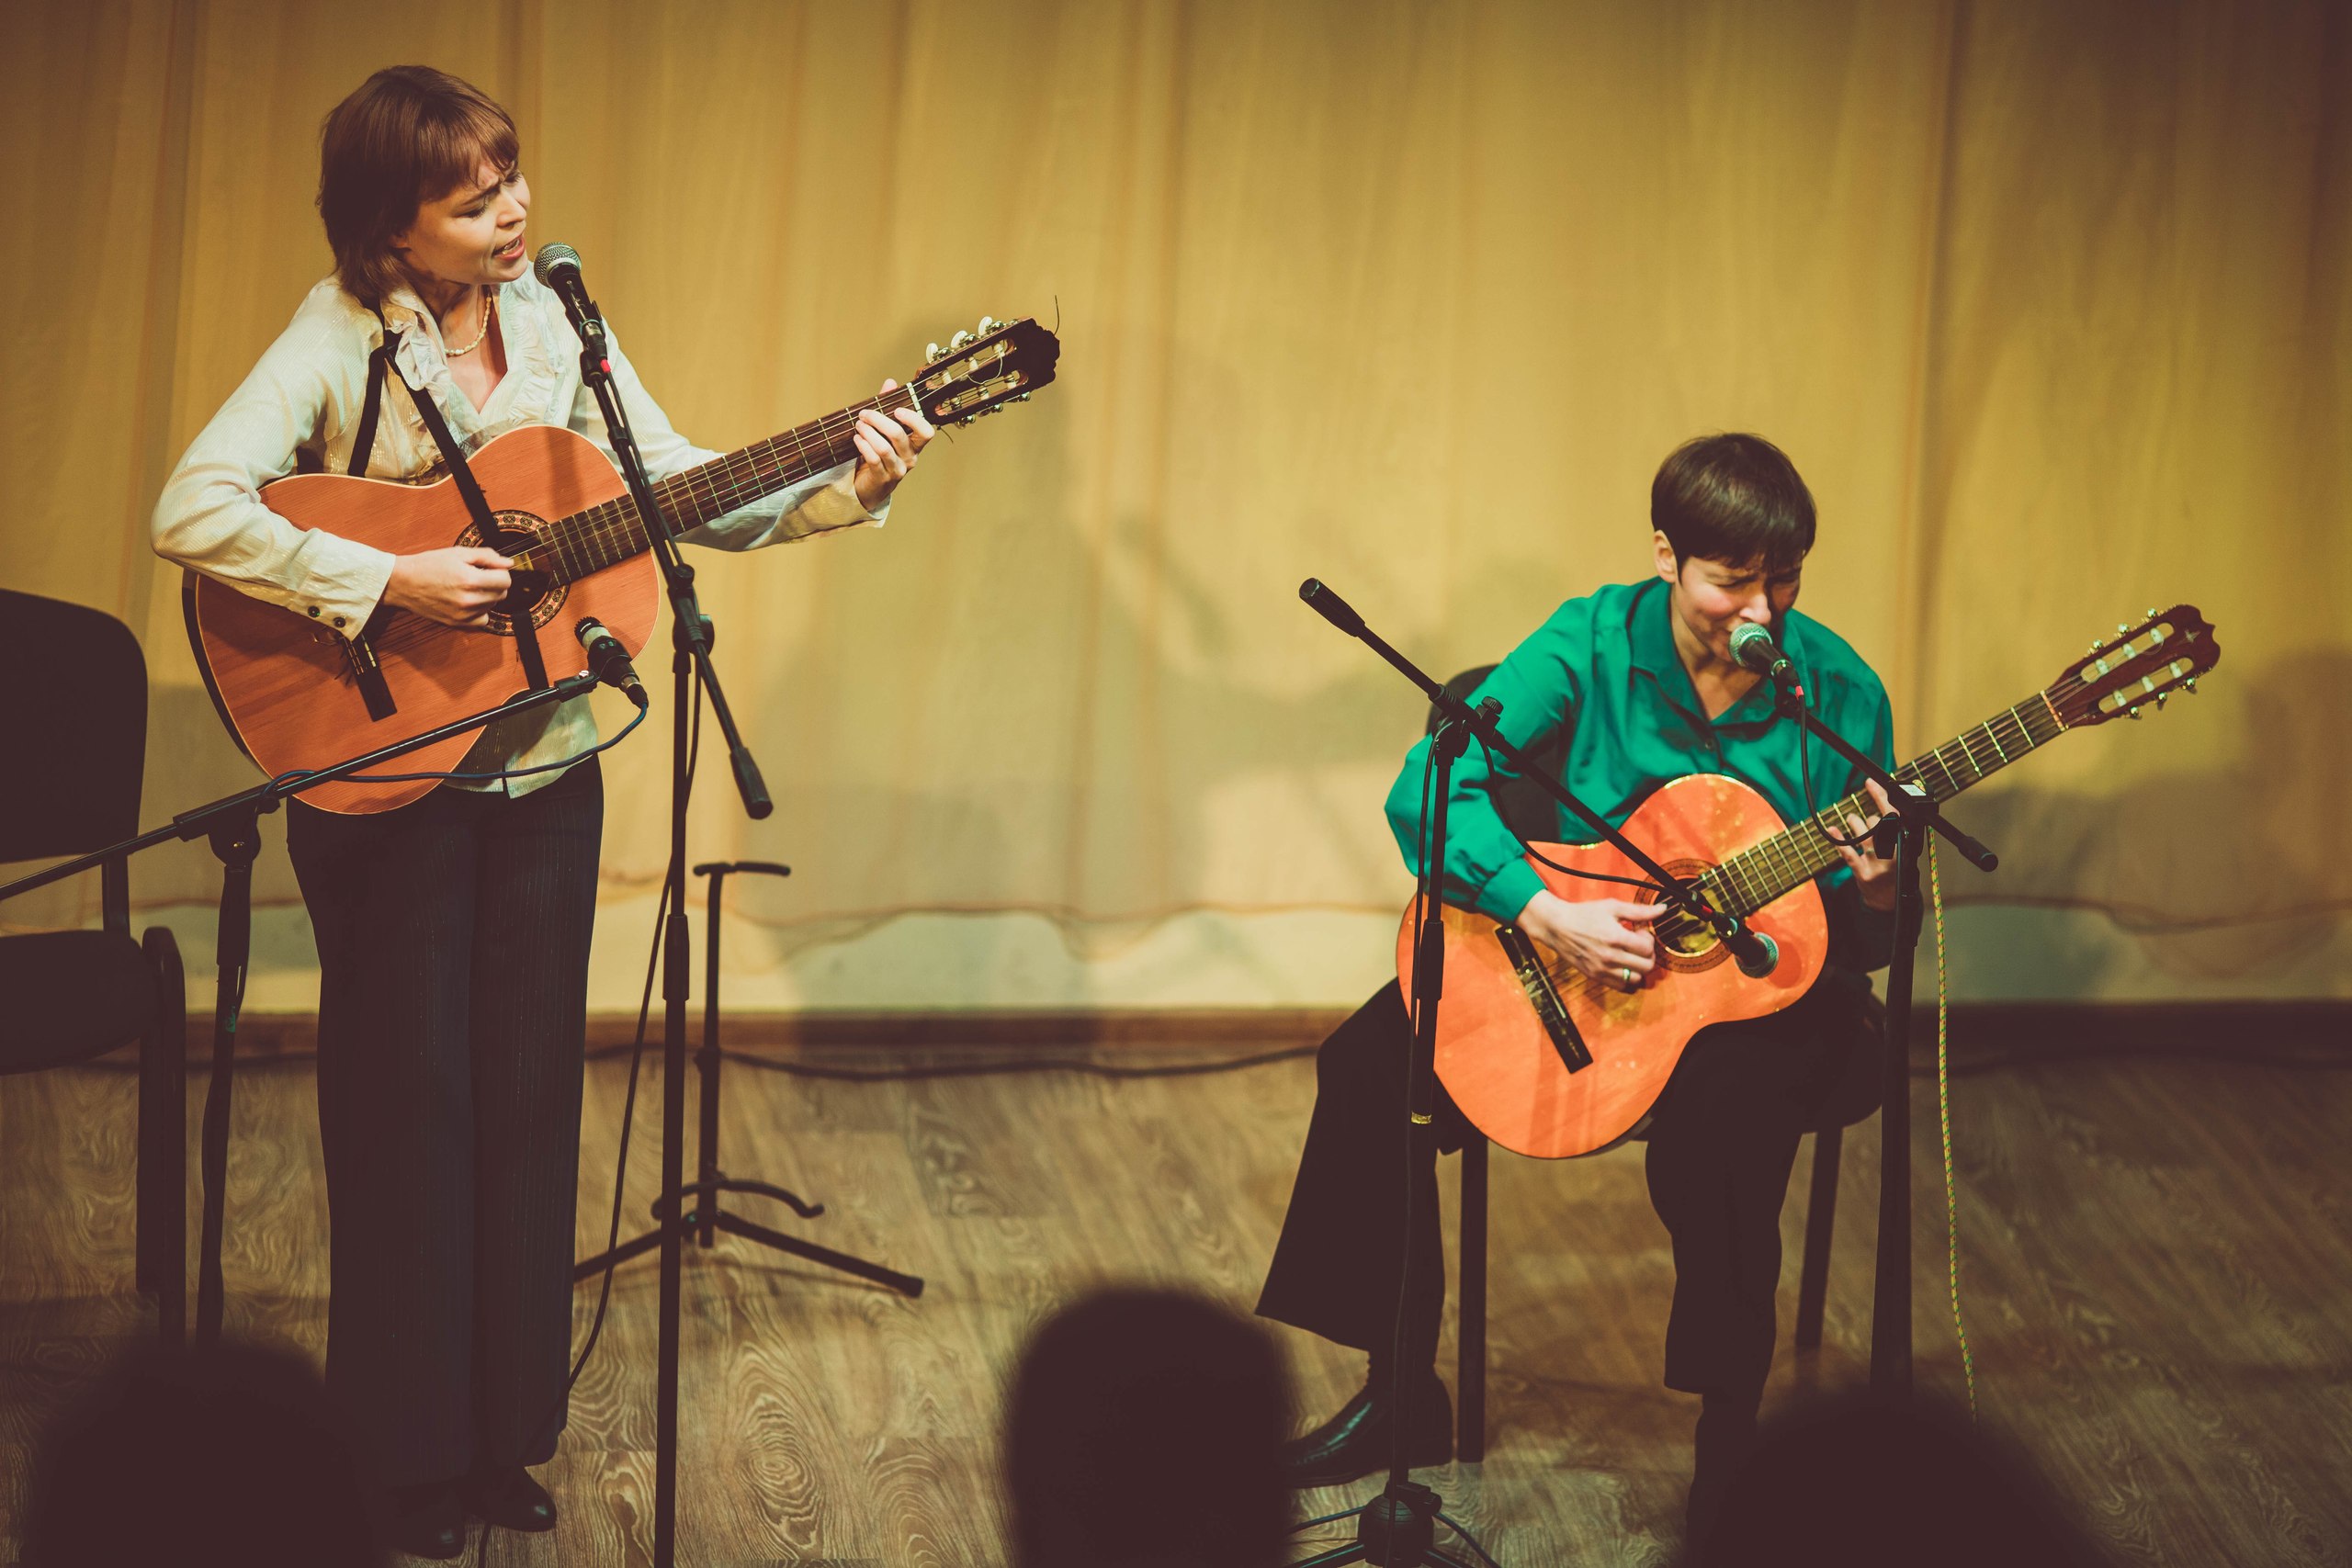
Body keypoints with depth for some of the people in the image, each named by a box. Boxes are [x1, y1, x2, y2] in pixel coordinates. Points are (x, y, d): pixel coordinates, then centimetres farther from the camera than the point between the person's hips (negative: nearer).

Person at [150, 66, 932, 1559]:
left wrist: (849, 483, -12)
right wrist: (389, 581, -29)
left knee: (529, 1096, 10)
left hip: (542, 776, 5)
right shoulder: (342, 341, -14)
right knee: (409, 1100, 4)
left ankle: (506, 1434, 22)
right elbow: (194, 509, -25)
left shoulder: (555, 330, 1)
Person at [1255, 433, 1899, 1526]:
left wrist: (1873, 892, -29)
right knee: (1372, 1065, -14)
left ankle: (1729, 1440, -17)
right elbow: (1428, 788, -19)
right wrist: (1543, 913, -32)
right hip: (1579, 961, 3)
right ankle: (1403, 1397, 2)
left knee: (1727, 1107, -36)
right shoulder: (1593, 643, -10)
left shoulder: (1835, 690, -11)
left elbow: (1860, 944, -5)